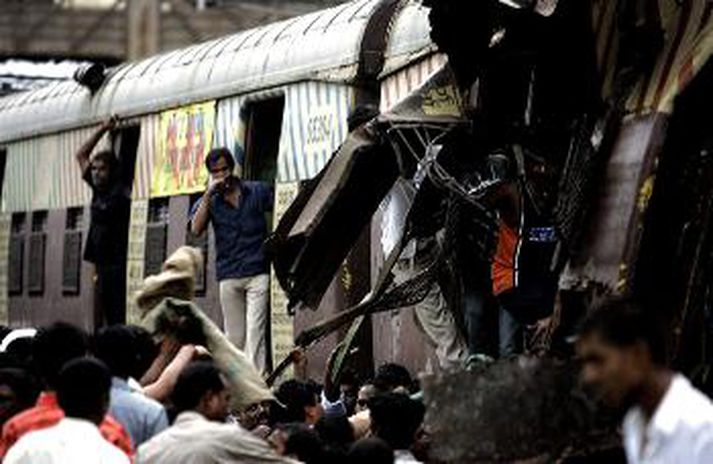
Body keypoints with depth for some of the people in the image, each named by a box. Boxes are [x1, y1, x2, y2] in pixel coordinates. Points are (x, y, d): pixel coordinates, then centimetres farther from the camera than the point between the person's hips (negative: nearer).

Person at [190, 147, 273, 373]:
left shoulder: (258, 191, 5)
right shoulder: (209, 201, 8)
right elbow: (196, 229, -8)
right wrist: (208, 193, -12)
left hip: (257, 273, -3)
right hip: (228, 276, 3)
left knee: (255, 332, -11)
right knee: (234, 337, 5)